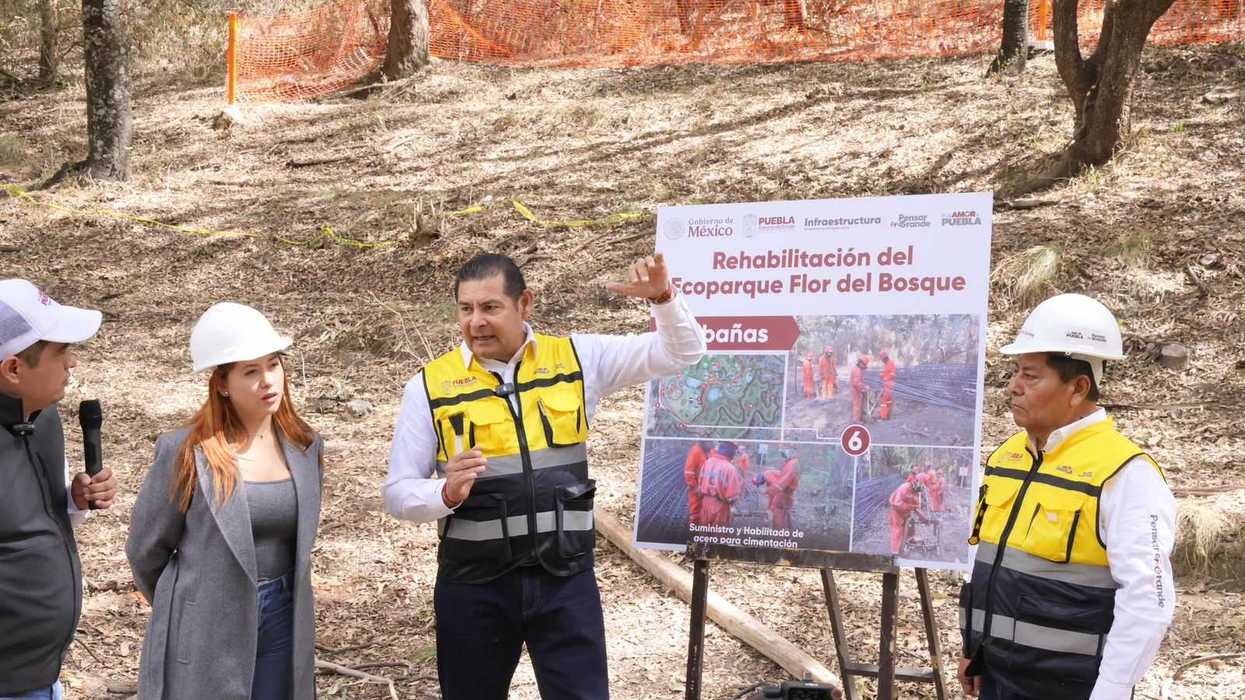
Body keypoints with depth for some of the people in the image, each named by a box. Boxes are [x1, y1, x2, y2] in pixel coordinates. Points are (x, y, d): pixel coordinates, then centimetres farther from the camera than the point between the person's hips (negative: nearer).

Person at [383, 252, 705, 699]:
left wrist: (663, 297, -14)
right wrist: (448, 493, -21)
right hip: (474, 585, 0)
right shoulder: (431, 385, -2)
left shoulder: (577, 360, 3)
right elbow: (397, 493, 0)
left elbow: (683, 353, 5)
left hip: (566, 578, 1)